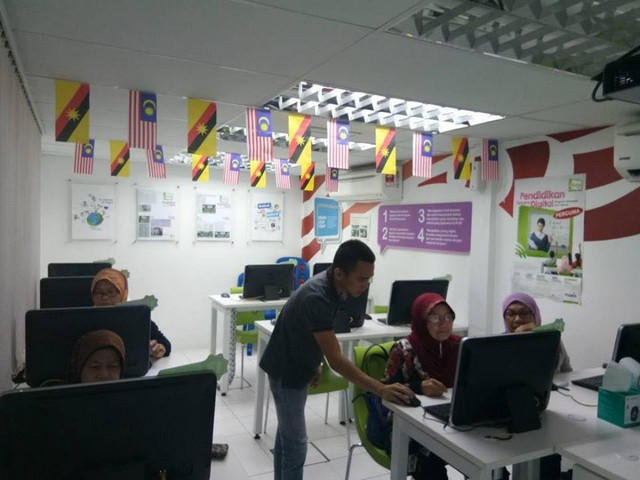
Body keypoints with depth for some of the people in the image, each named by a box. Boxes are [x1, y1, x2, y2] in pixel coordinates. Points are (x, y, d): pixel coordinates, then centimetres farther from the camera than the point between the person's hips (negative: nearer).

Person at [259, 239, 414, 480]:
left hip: (297, 368, 9)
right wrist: (381, 390, -39)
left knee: (286, 436, 21)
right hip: (287, 372, -9)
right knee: (296, 444, -2)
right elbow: (336, 359, -37)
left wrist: (314, 365, 17)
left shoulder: (332, 287, -6)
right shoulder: (316, 297, -34)